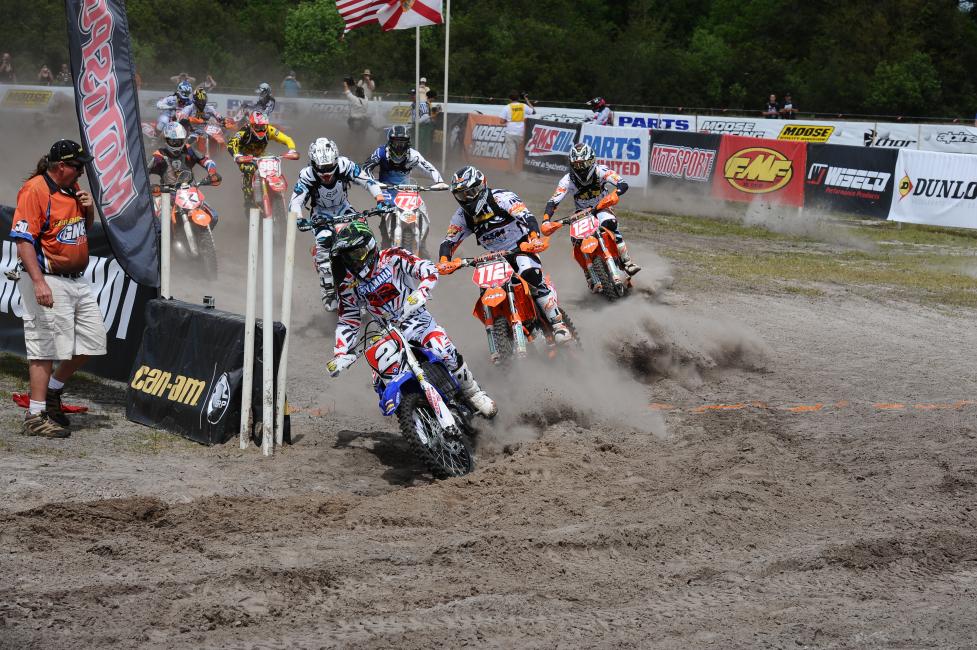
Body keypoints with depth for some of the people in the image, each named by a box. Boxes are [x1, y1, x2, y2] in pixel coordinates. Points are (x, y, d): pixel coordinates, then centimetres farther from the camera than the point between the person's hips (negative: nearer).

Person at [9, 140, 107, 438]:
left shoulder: (73, 189, 13)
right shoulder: (34, 190, -13)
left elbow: (84, 228, 27)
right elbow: (23, 240, -19)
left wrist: (89, 208, 5)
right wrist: (38, 282, -27)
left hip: (78, 279, 9)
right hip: (48, 281, -9)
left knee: (92, 339, 11)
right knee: (47, 345, -6)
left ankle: (52, 391, 28)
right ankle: (36, 416, 1)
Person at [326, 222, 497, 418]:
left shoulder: (391, 258, -9)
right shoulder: (348, 285, 1)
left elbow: (429, 269, -16)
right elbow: (347, 321, 7)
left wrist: (420, 293, -35)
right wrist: (340, 354, -6)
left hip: (414, 317, -4)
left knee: (446, 352, -25)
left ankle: (473, 393, -5)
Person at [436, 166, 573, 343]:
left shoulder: (501, 198, -16)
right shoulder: (462, 215, 1)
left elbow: (527, 217, -29)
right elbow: (449, 242, -1)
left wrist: (534, 238, -48)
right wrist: (444, 262, -23)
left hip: (521, 246, -7)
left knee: (531, 275, -33)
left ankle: (558, 323, -27)